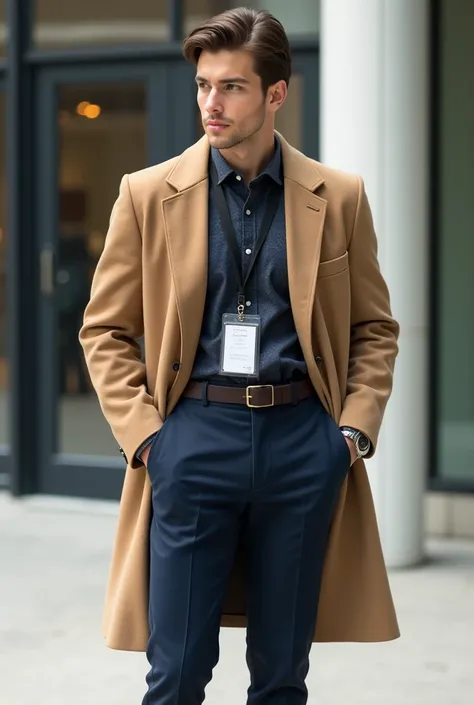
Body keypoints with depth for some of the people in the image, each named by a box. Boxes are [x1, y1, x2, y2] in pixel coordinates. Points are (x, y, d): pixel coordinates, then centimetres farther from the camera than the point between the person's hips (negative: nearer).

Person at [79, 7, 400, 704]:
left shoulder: (338, 197, 6)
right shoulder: (150, 195, 4)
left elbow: (375, 328, 13)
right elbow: (105, 330, 8)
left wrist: (356, 427, 0)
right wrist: (143, 432, -4)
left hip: (304, 439, 1)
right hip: (194, 436, -1)